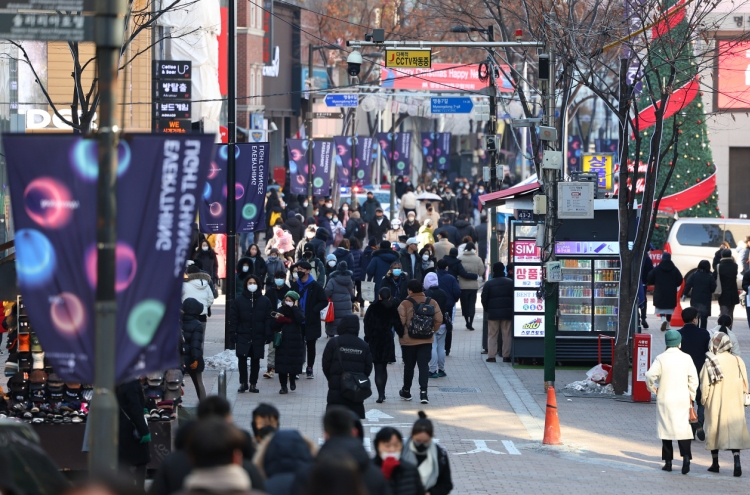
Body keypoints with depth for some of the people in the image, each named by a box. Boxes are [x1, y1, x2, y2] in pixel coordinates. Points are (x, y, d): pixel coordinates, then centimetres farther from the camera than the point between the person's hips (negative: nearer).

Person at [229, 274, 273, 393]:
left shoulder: (265, 301, 5)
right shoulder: (238, 301, 3)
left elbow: (268, 319, 3)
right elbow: (233, 319, 2)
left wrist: (268, 335, -4)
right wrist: (233, 334, -5)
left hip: (258, 337, 1)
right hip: (243, 336, -1)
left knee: (255, 361, 6)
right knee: (242, 359, -7)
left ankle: (253, 383, 14)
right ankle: (243, 383, 1)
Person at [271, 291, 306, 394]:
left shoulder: (297, 311, 3)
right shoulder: (281, 310, 7)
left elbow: (301, 319, -21)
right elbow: (273, 327, 7)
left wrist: (295, 307, -14)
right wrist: (277, 319, -12)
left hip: (294, 342, -1)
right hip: (282, 342, 1)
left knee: (293, 364, 3)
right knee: (282, 365, -3)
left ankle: (292, 381, 29)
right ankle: (283, 386, 3)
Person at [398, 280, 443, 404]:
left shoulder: (405, 304, -12)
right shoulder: (432, 303, 0)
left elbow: (400, 322, -14)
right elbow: (439, 320, 0)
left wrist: (401, 333, 5)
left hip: (408, 341, -2)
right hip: (427, 340, 2)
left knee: (409, 366, 12)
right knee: (424, 365, 1)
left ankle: (406, 391, 26)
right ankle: (423, 391, -12)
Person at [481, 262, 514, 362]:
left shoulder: (489, 284, -4)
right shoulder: (510, 283, 0)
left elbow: (484, 299, -3)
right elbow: (514, 297, 2)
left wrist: (486, 310, 11)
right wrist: (512, 309, 13)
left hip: (493, 313, -1)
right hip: (507, 312, 1)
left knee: (492, 335, 5)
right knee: (507, 335, 5)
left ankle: (491, 356, 1)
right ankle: (506, 356, 3)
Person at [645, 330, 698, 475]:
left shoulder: (661, 358, -6)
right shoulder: (686, 358, -1)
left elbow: (650, 375, -14)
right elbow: (693, 379, 0)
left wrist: (653, 388, 6)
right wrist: (691, 396, 10)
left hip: (665, 399, -1)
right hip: (683, 400, 1)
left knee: (666, 429, 7)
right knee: (683, 428, 2)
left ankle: (668, 462, 9)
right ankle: (686, 456, -19)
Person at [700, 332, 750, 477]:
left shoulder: (710, 362, -11)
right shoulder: (738, 361, -2)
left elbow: (705, 384, -10)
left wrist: (704, 399, 4)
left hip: (715, 403, -2)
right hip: (734, 404, 2)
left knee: (714, 431, 12)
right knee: (734, 431, 2)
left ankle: (715, 463, 20)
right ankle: (737, 461, -16)